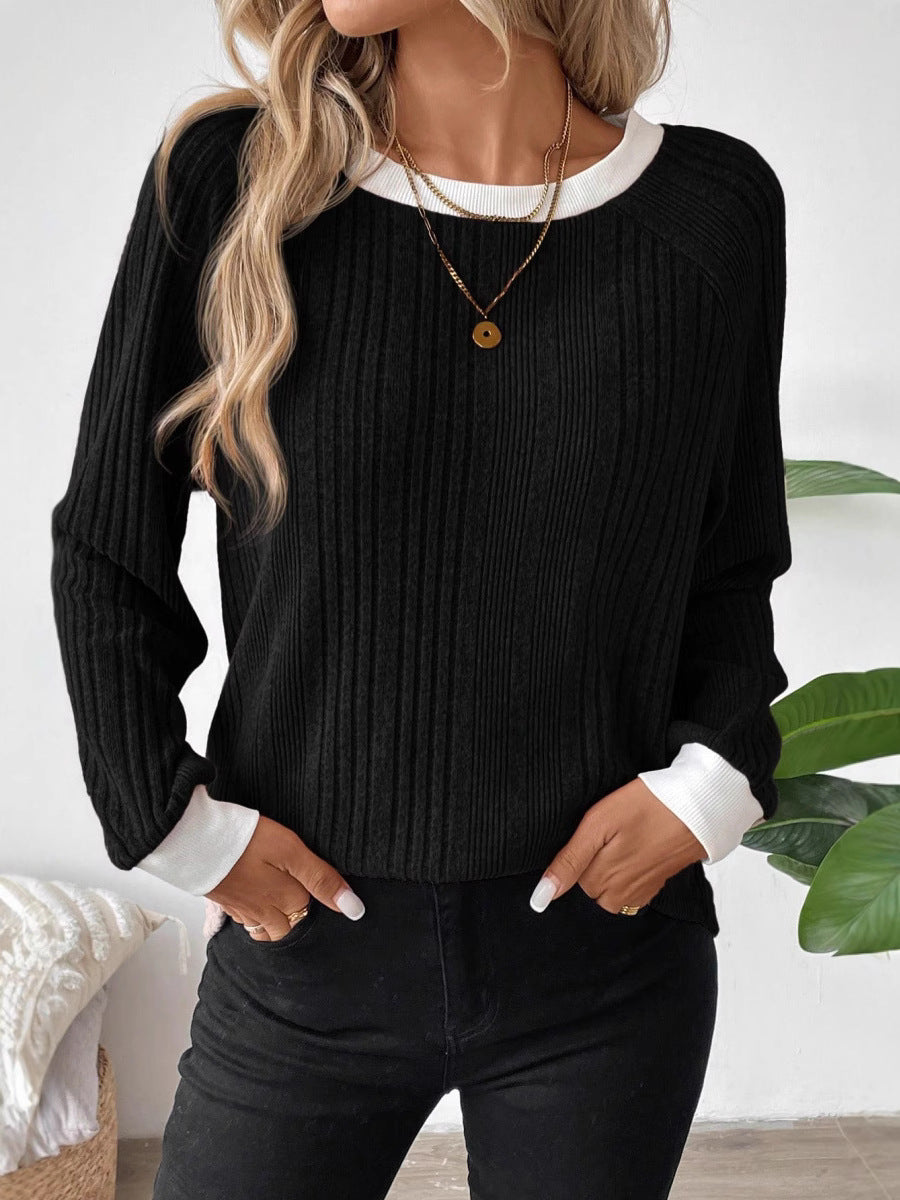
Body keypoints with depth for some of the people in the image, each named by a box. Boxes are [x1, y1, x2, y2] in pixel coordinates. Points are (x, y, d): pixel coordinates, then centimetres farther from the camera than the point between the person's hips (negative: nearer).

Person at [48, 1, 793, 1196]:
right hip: (303, 940, 0)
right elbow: (106, 552, 2)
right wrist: (174, 815, -5)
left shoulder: (716, 206, -3)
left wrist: (710, 781, -7)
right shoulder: (228, 176, -7)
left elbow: (732, 567, 8)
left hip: (608, 950, 1)